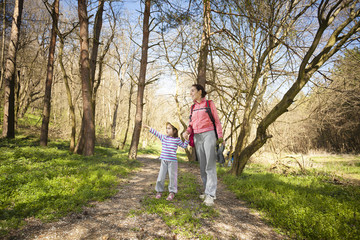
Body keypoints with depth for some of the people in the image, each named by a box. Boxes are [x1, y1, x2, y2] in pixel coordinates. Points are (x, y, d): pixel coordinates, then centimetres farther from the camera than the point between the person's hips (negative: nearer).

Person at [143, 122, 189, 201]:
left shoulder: (177, 139, 0)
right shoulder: (163, 137, 8)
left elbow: (184, 146, 4)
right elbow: (156, 132, 11)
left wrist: (186, 139, -12)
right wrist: (148, 127, 11)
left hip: (172, 161, -3)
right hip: (164, 160, 3)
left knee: (172, 177, 3)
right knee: (161, 176, 7)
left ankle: (172, 192, 16)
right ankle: (159, 191, 23)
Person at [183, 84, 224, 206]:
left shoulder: (209, 104, 1)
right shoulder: (193, 107, 14)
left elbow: (217, 121, 0)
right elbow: (192, 124, 14)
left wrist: (220, 137, -8)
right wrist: (187, 132, -7)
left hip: (209, 135, -5)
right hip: (197, 137, 5)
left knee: (210, 165, -11)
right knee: (202, 166, 5)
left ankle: (210, 195, -12)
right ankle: (209, 191, 14)